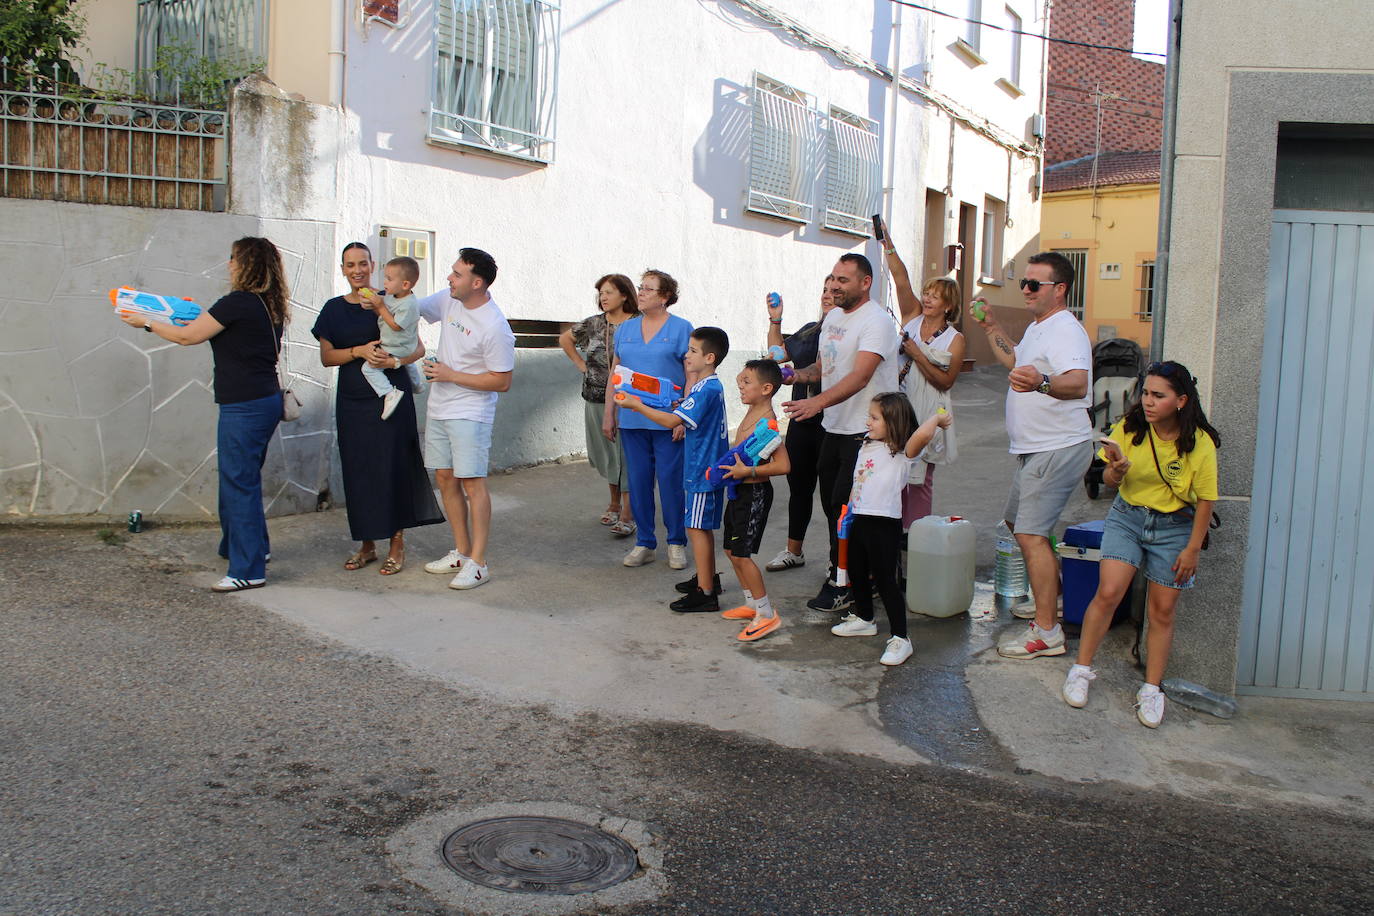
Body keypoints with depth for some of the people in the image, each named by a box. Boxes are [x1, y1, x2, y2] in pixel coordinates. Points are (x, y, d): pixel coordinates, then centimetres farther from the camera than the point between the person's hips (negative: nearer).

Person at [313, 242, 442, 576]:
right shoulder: (334, 308, 10)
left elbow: (418, 347, 0)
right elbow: (326, 356, 5)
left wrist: (395, 361, -20)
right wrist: (360, 351, -12)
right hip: (352, 401, 3)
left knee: (393, 467, -4)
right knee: (358, 470, 5)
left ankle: (397, 544, 6)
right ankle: (366, 544, 17)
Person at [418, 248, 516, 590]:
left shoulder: (495, 327, -21)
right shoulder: (448, 300, 1)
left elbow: (501, 382, -18)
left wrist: (450, 375, -18)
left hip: (470, 412, -8)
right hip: (438, 408, 8)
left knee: (471, 482, -8)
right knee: (445, 477, 11)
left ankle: (478, 563, -3)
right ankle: (461, 552, 23)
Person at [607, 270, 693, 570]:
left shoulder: (681, 328, -1)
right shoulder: (626, 328, 12)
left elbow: (692, 376, -4)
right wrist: (609, 414, 11)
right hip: (631, 419, 4)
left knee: (670, 481, -1)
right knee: (638, 481, 7)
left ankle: (676, 543, 13)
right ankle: (644, 543, 17)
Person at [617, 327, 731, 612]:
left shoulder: (707, 390, -20)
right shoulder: (709, 387, 11)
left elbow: (672, 421, -24)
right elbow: (686, 415, 20)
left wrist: (637, 406, -16)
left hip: (703, 470, -10)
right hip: (704, 468, 10)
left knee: (696, 527, -6)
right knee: (702, 527, 19)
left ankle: (705, 593, -2)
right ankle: (708, 578, 32)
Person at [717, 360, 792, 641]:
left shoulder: (767, 423, -22)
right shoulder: (751, 411, 6)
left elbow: (783, 465, -28)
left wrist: (748, 471, -29)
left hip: (755, 493, -10)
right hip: (740, 491, 10)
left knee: (741, 554, -7)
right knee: (731, 549, 16)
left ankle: (767, 613, 4)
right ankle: (753, 605, 29)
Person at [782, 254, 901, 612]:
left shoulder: (877, 321, -16)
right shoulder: (833, 318, 12)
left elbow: (860, 377, -28)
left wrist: (818, 402, -39)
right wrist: (795, 375, -1)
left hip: (864, 432, -9)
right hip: (833, 428, 9)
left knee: (846, 507, -7)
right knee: (831, 502, 15)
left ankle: (843, 585, 4)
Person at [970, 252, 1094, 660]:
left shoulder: (1065, 330, -18)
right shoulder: (1037, 327, 15)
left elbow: (1078, 382, -37)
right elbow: (1016, 361, 37)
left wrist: (1041, 382, -57)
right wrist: (991, 327, 31)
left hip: (1058, 449, -11)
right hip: (1033, 448, 11)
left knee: (1031, 535, -15)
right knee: (1018, 523, 22)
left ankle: (1046, 632, -11)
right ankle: (1051, 598, 38)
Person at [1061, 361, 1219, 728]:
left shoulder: (1200, 443, -13)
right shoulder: (1129, 427, -9)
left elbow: (1205, 500, -5)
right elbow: (1110, 481, -1)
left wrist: (1192, 549, -5)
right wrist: (1117, 470, -25)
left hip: (1174, 527, -1)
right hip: (1127, 517, 1)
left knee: (1162, 610, 3)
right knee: (1108, 592, -12)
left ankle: (1151, 690, 17)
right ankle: (1082, 669, 5)